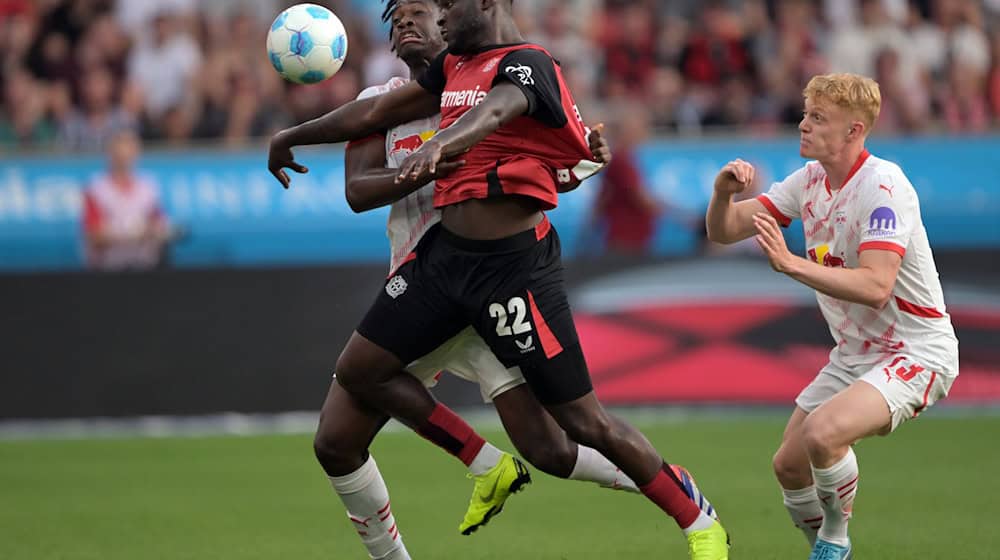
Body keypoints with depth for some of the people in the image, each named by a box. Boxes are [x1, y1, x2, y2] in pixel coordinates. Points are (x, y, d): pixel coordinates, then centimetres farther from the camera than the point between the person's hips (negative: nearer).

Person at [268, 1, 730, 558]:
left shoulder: (525, 64, -14)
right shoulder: (456, 67, 12)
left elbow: (492, 112, -36)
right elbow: (379, 112, 22)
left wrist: (438, 145, -56)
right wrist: (295, 136, 27)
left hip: (513, 265, -9)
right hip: (445, 253, 9)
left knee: (584, 420, -7)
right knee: (360, 370, 5)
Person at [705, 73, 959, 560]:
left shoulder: (882, 185, -21)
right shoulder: (810, 179, 3)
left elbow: (875, 287, -32)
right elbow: (723, 231, 4)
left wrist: (792, 264, -38)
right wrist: (724, 192, -18)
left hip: (915, 353, -8)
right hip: (854, 354, 9)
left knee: (823, 432, -31)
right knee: (789, 465, 3)